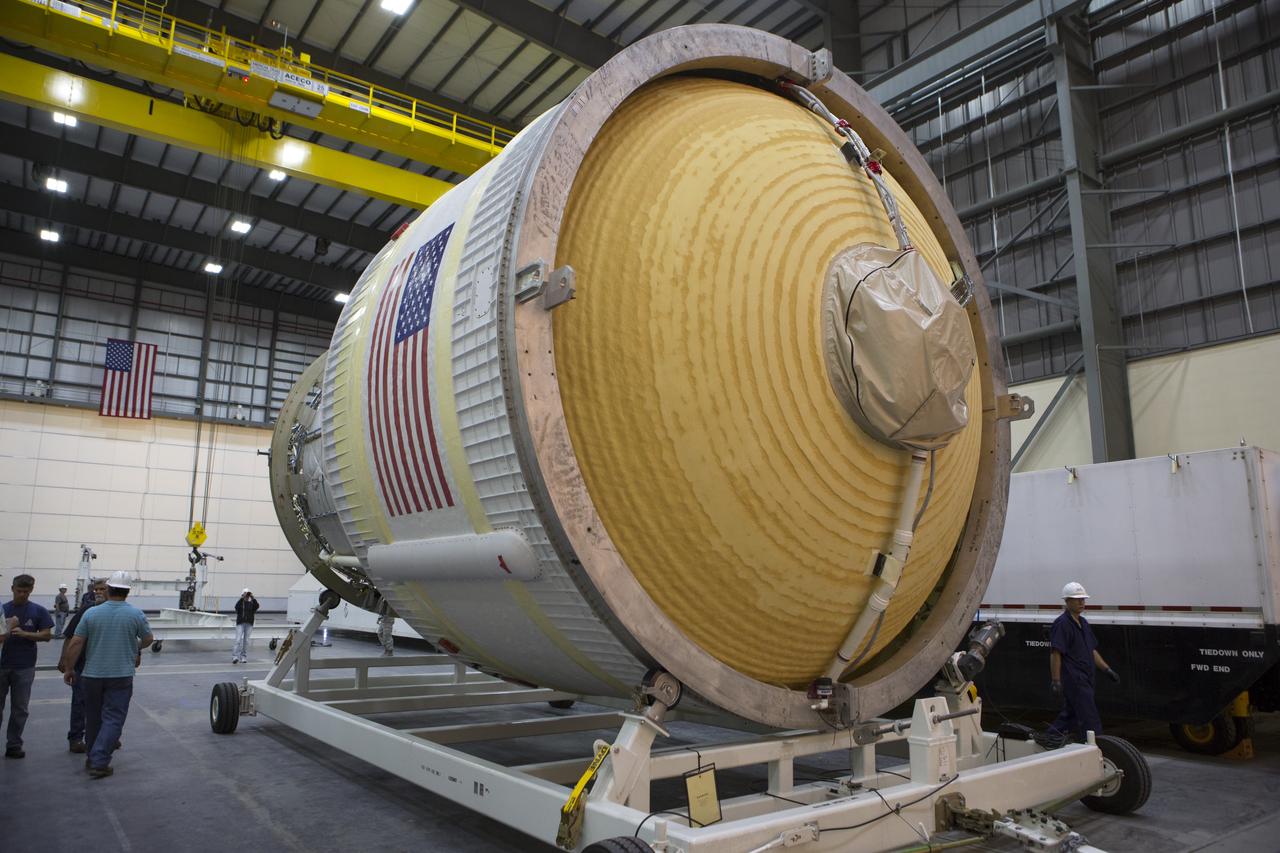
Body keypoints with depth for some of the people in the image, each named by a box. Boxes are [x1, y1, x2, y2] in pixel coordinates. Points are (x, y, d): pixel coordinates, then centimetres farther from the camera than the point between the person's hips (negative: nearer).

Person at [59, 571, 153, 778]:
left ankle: (94, 758, 29)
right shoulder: (136, 614, -6)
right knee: (113, 719, 0)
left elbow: (74, 644, -3)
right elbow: (148, 639, 7)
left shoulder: (91, 613, -3)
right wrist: (137, 648, 29)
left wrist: (69, 669, 8)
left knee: (93, 718, 17)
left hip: (92, 674, 3)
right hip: (121, 676, -3)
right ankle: (99, 762, -10)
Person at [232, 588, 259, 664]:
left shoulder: (251, 603, 8)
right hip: (240, 623, -2)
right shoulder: (240, 603, 4)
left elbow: (257, 606, -12)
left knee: (246, 641, 3)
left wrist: (253, 598, -19)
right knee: (238, 640, -12)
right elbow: (237, 606, -18)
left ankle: (244, 657, 8)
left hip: (249, 624, 2)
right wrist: (242, 598, -24)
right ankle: (235, 657, -17)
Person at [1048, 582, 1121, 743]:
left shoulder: (1083, 622, 16)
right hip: (1073, 680, -9)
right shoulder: (1062, 624, -13)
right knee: (1091, 722, -7)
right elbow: (1055, 654, -18)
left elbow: (1092, 651, 24)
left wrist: (1107, 670, 16)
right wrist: (1056, 681, -22)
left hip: (1084, 680, 9)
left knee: (1070, 715, 15)